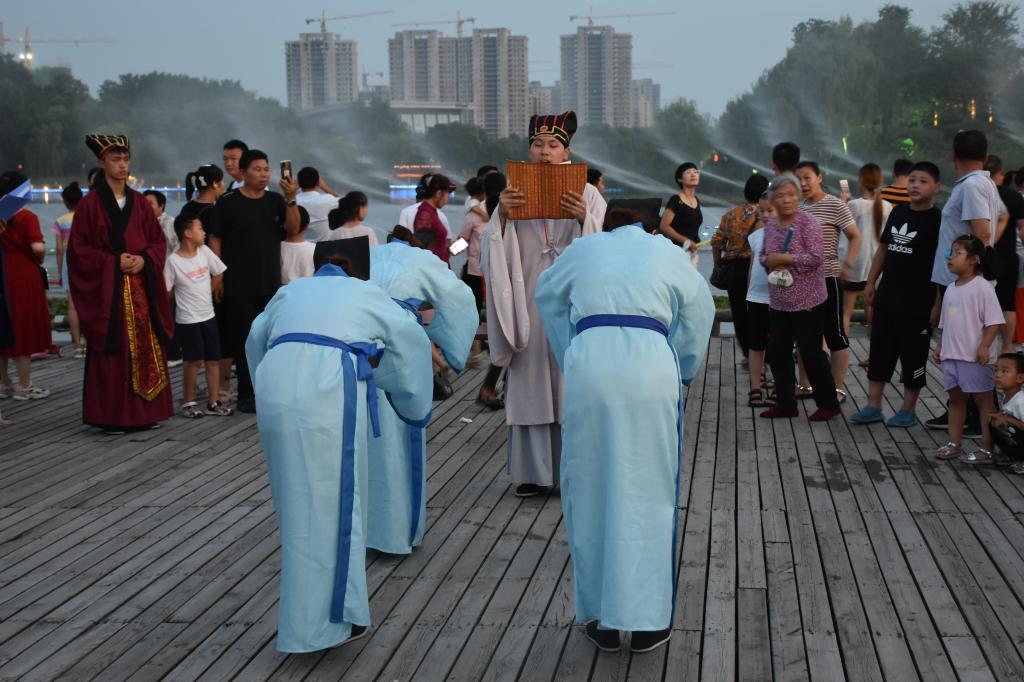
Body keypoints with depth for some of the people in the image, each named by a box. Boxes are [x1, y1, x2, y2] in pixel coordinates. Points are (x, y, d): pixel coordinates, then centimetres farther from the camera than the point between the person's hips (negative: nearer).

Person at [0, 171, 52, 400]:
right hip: (23, 279, -6)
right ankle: (25, 386, 6)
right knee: (23, 330, 1)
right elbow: (38, 247, -22)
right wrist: (40, 258, -3)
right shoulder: (27, 217, -13)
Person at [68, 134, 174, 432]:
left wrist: (144, 259, -8)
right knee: (113, 352, -4)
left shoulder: (139, 202, 11)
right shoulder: (90, 204, -2)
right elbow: (79, 249, -4)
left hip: (142, 288, 4)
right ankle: (112, 416, 1)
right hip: (108, 290, -4)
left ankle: (145, 410, 12)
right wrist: (113, 261, -14)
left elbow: (158, 241, 12)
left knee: (146, 349, 4)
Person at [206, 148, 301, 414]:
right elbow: (215, 240, 1)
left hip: (270, 282, 3)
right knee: (244, 339, -2)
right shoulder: (227, 203, -1)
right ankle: (247, 395, 5)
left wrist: (291, 199, -15)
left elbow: (292, 229, -1)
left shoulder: (275, 201, 9)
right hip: (239, 285, -3)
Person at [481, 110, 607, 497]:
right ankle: (533, 472, 10)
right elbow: (494, 250, 2)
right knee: (530, 382, 2)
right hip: (529, 301, 1)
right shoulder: (514, 194, 9)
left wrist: (584, 218, -24)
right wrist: (501, 215, -16)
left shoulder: (586, 194, 5)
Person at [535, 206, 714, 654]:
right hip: (650, 369, -1)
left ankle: (601, 618, 16)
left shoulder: (583, 248, 21)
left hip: (589, 368, 1)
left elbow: (546, 295, 35)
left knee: (591, 493, 10)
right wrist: (681, 373, 34)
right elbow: (700, 309, 24)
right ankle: (647, 620, 10)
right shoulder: (667, 251, 17)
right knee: (648, 495, 7)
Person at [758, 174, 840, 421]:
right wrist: (770, 263, -8)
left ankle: (828, 404, 15)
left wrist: (782, 258, -17)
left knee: (811, 352, 1)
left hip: (806, 301, -7)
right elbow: (763, 255, 15)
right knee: (777, 353, 10)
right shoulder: (771, 225, 9)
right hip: (779, 301, 7)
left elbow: (816, 257, -19)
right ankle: (785, 404, 22)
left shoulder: (807, 221, -11)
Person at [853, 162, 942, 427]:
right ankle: (873, 406, 18)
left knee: (913, 358, 4)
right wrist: (871, 282, 12)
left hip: (917, 304, -6)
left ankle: (908, 410, 16)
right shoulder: (898, 212, 8)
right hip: (886, 298, 6)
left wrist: (938, 303, -15)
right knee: (879, 353, 10)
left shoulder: (937, 220, -10)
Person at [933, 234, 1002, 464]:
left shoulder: (982, 287, -12)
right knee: (955, 398, 14)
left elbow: (994, 322, -15)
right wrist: (940, 345, 14)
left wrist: (984, 346, -21)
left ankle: (986, 449, 4)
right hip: (951, 355, 8)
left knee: (983, 401, 1)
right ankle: (954, 445, 22)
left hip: (975, 358, -8)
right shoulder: (951, 288, 11)